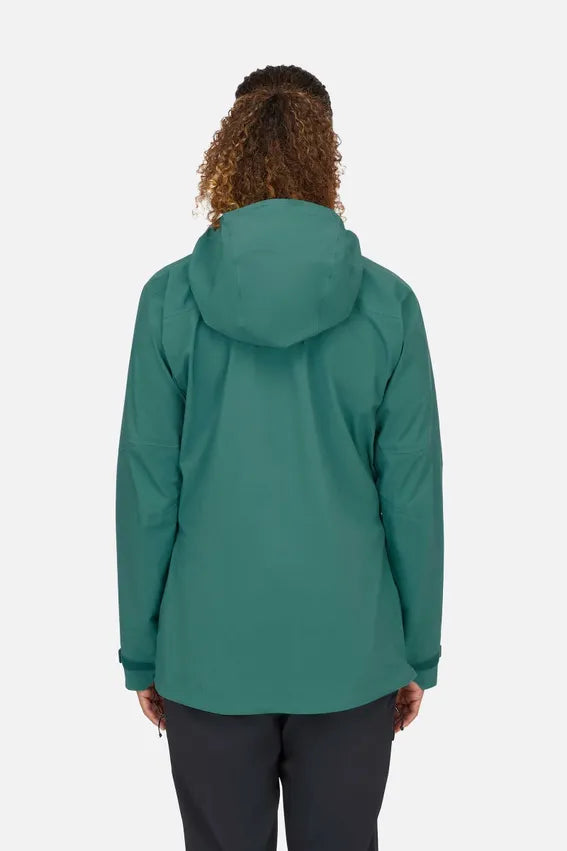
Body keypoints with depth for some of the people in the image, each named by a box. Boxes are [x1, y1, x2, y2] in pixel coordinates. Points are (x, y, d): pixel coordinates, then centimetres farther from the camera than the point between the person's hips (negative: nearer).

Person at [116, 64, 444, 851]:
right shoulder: (388, 303, -7)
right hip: (351, 648, 1)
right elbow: (412, 493, -4)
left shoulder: (171, 298, -8)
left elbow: (147, 489, -5)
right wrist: (419, 651, 7)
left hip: (210, 650, 0)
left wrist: (141, 650, 6)